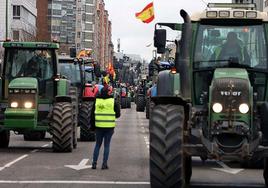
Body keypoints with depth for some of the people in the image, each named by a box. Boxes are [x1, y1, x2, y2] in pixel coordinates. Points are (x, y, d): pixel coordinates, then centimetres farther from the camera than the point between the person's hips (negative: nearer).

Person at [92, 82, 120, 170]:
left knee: (97, 145, 13)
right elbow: (118, 114, -1)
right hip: (109, 126, -2)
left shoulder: (96, 101, 0)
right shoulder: (113, 101, -6)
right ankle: (104, 164, 2)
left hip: (99, 126, 2)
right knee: (106, 145, 5)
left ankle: (94, 163, 9)